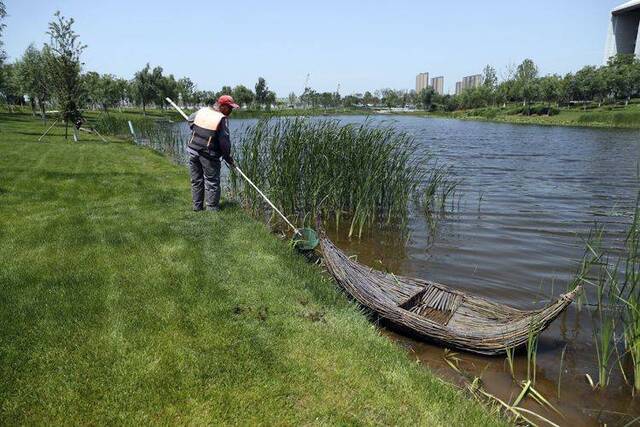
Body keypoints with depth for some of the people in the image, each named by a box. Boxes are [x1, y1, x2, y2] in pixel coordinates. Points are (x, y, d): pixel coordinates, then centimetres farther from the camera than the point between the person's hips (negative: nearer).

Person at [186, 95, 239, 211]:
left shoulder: (202, 111, 5)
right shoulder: (222, 119, -14)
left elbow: (190, 120, 24)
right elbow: (224, 141, -15)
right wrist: (227, 157, -2)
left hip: (193, 151, 6)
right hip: (208, 155, -6)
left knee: (196, 180, 16)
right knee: (212, 182, 5)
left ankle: (197, 206, 24)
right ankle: (212, 208, 9)